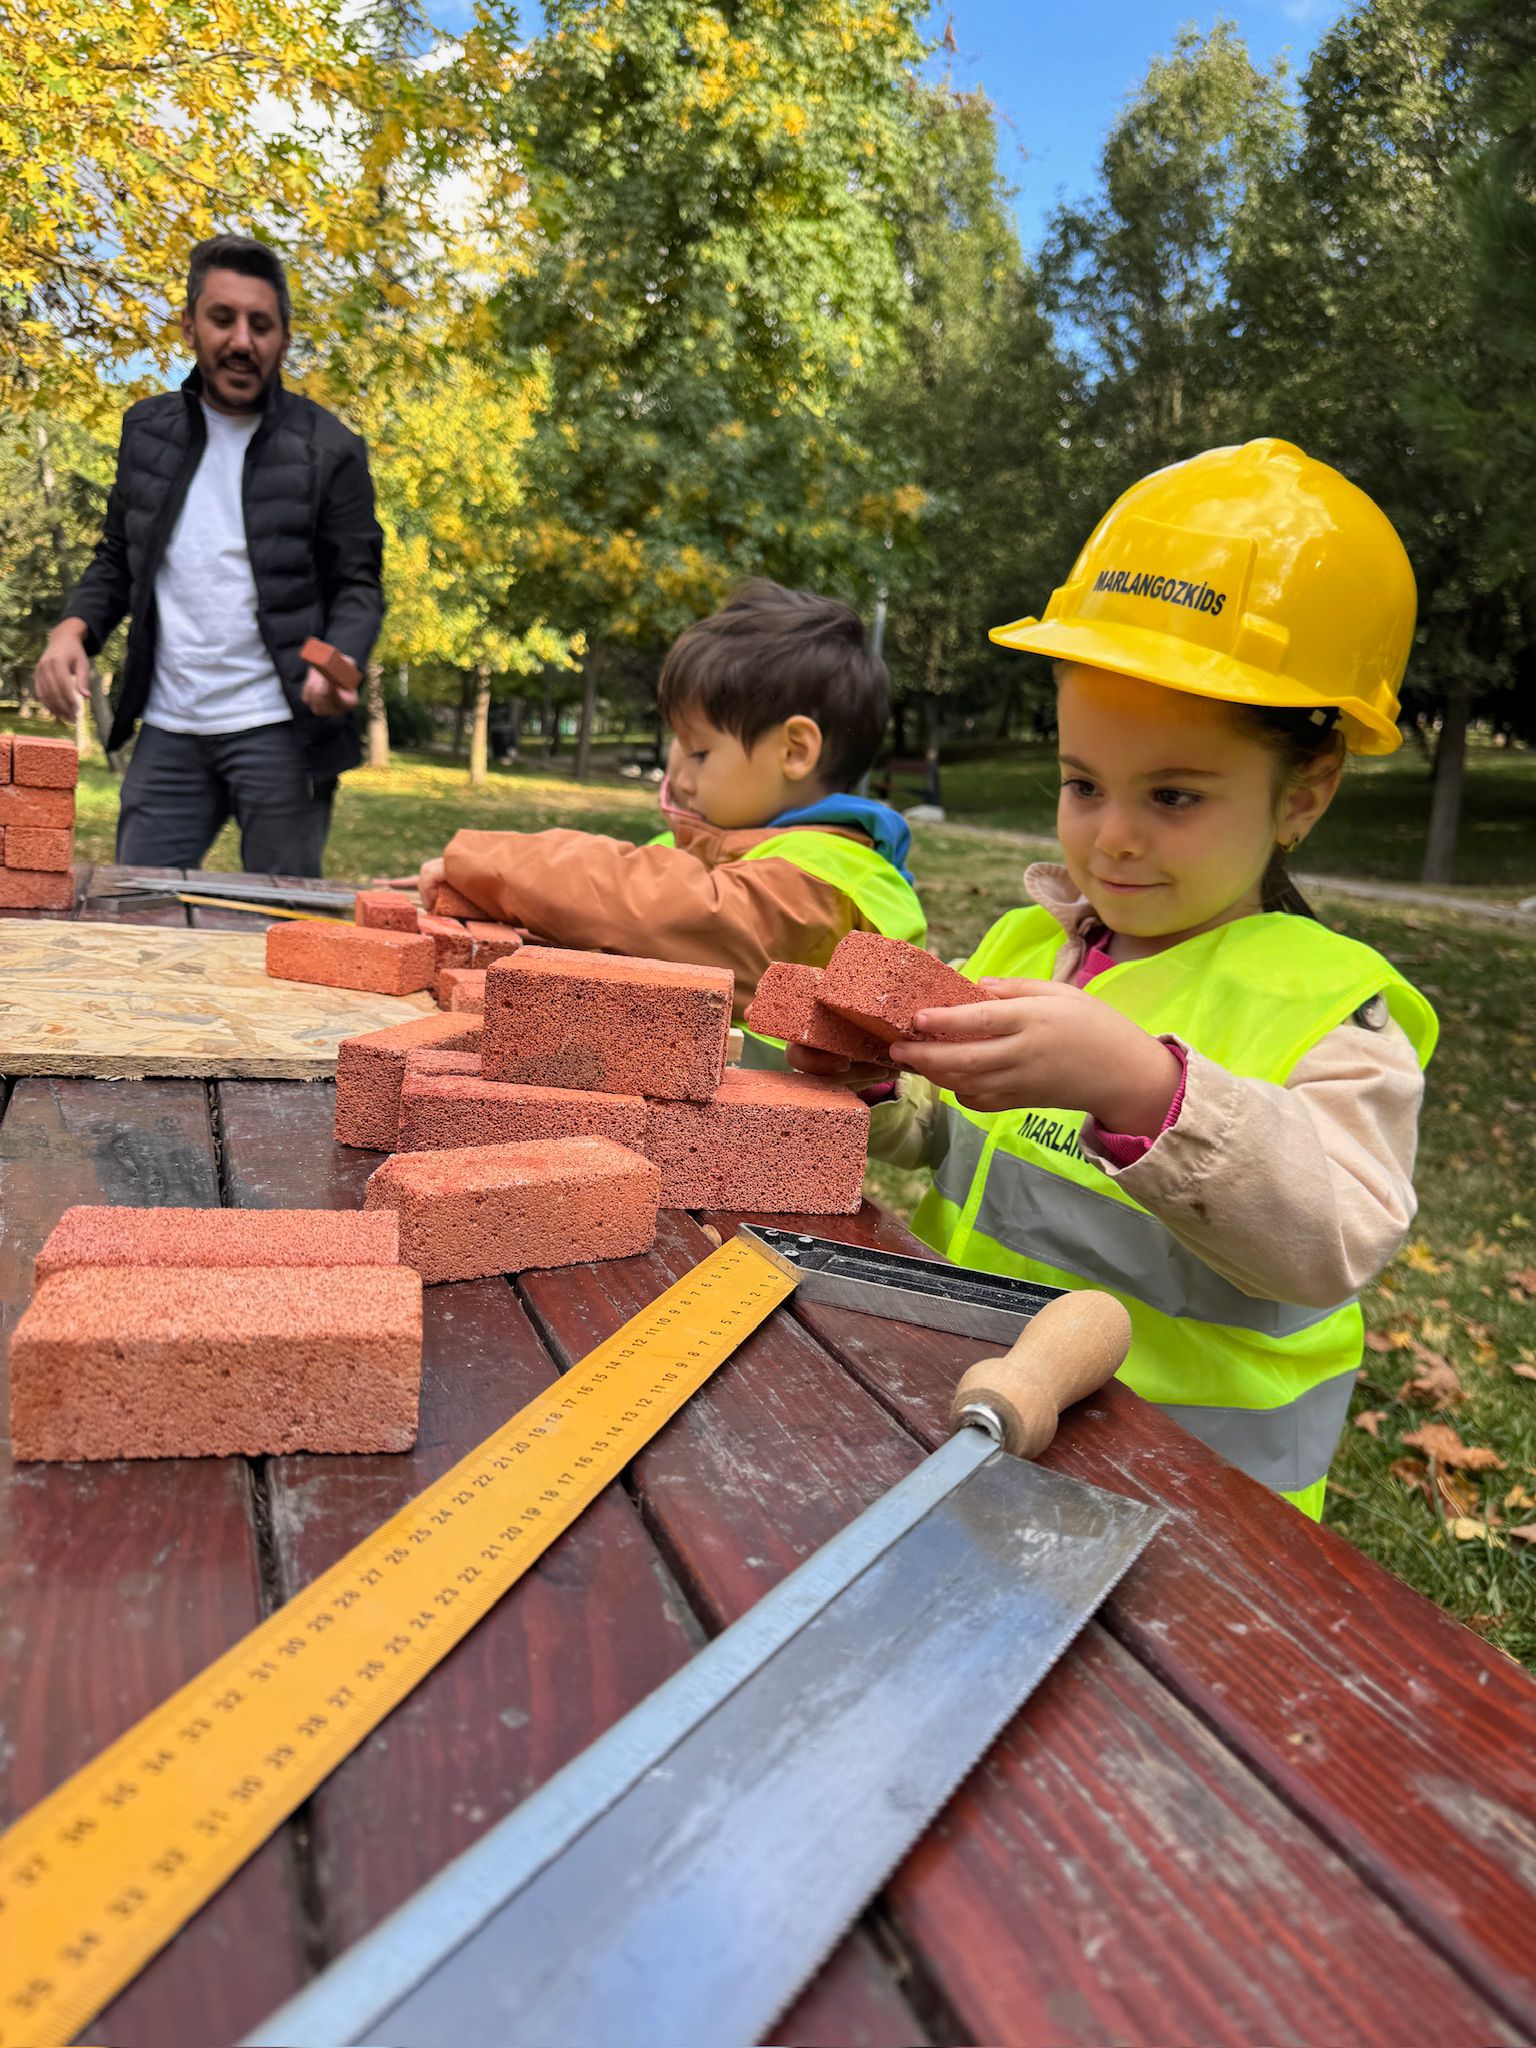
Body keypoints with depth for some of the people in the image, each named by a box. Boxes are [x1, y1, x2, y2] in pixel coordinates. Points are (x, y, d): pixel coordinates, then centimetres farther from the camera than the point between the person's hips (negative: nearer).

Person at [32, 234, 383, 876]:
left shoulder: (328, 448, -1)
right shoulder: (147, 430, 11)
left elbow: (358, 584, -2)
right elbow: (117, 559, 18)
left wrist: (336, 663, -23)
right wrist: (73, 629, -2)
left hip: (279, 730, -4)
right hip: (168, 730, 4)